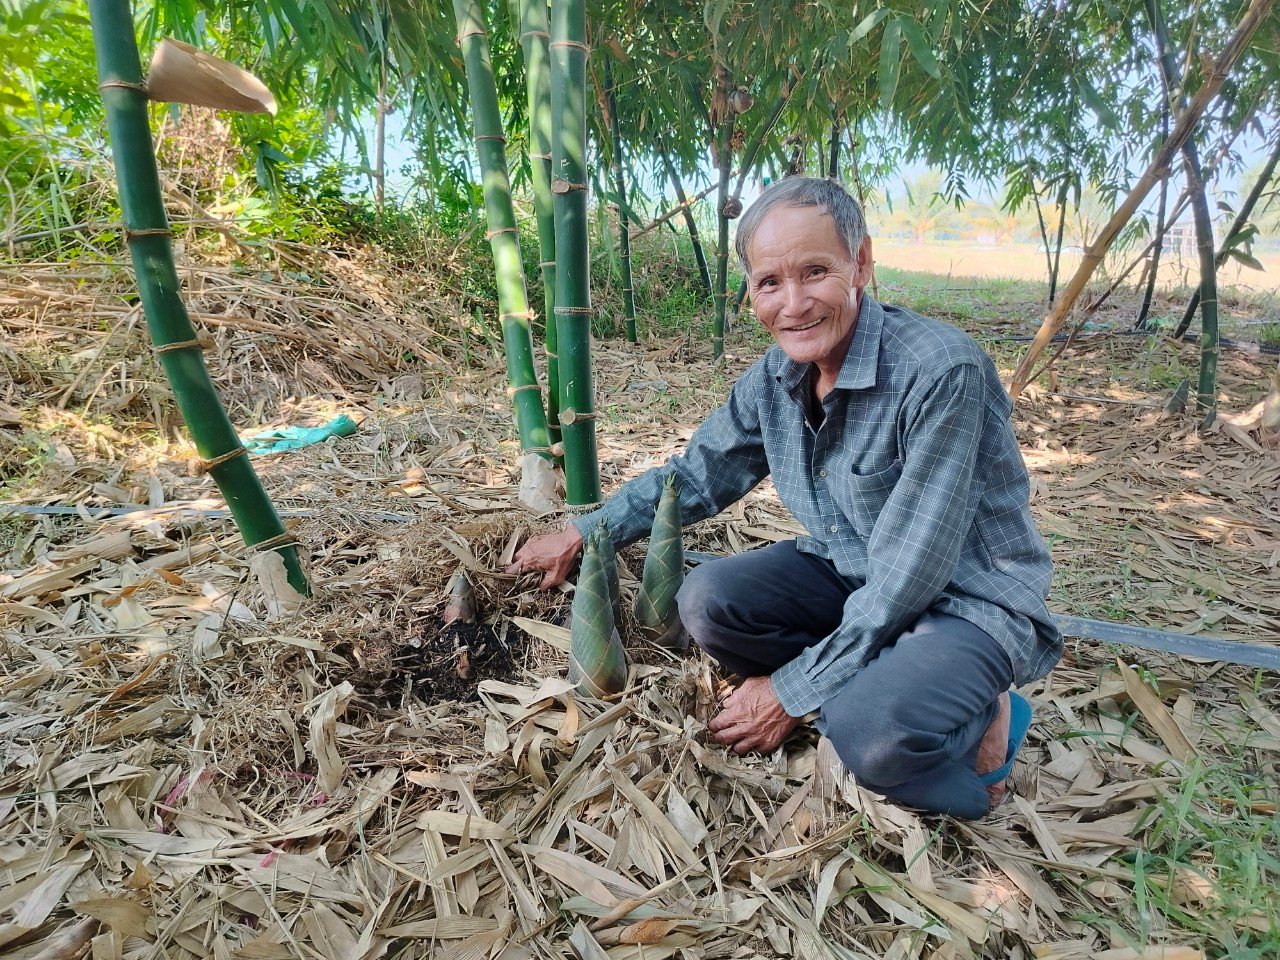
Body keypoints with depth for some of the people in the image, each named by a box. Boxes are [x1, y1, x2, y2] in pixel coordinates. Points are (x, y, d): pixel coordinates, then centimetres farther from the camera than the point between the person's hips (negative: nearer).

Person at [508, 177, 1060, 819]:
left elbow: (910, 575, -28)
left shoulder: (940, 370, -28)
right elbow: (696, 473, 9)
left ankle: (976, 720, 1)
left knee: (870, 731, -33)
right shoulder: (775, 377, -6)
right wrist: (583, 532, 3)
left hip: (968, 598, -6)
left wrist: (790, 690, -22)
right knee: (707, 601, -15)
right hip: (848, 573, 6)